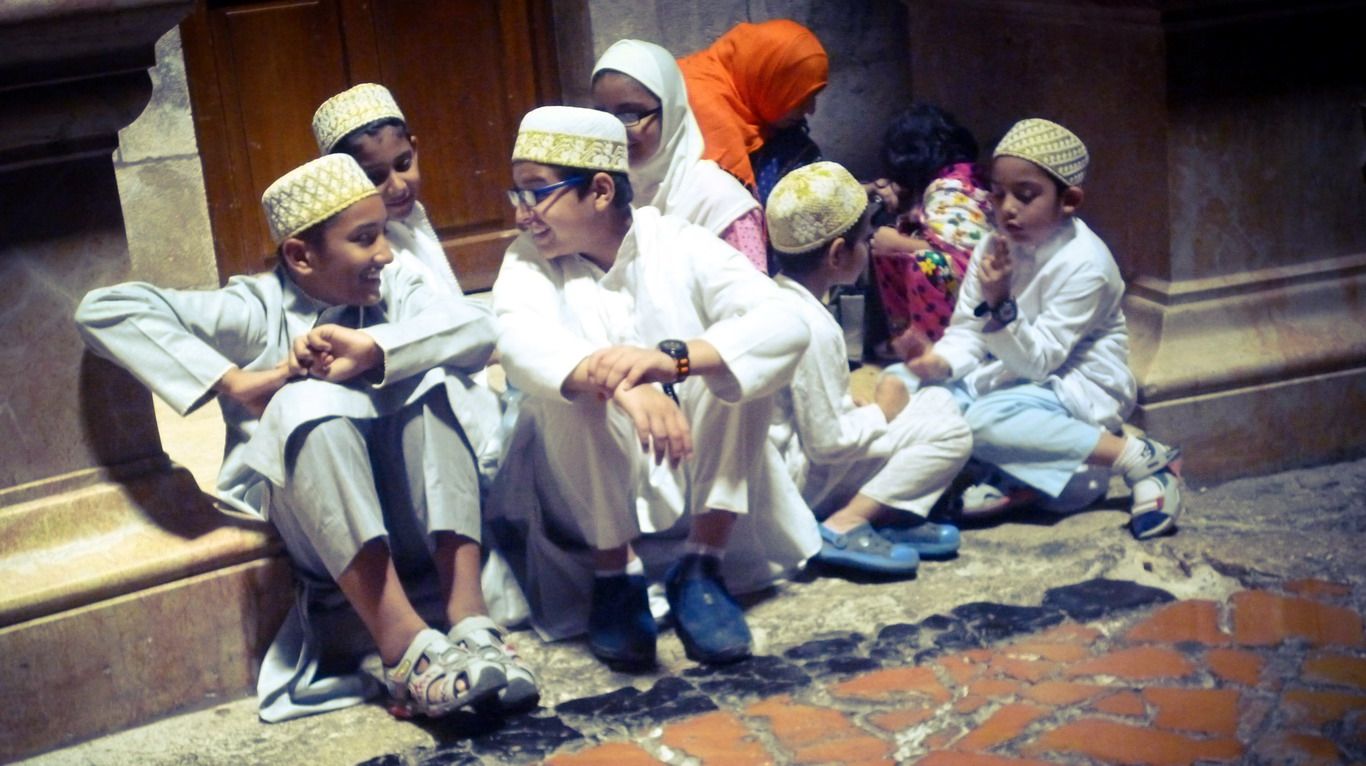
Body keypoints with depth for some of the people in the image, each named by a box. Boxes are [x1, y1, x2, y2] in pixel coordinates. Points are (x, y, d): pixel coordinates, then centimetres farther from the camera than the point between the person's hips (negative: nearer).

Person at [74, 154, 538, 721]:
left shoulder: (391, 290, 3)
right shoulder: (256, 310, -6)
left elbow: (478, 329, -16)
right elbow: (103, 310, -15)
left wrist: (371, 350, -31)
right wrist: (237, 383, -20)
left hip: (410, 517, 3)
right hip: (302, 519, -2)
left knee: (425, 376, -21)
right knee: (307, 401, -30)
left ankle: (466, 613, -32)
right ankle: (403, 645, -42)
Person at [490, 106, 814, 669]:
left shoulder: (681, 245, -6)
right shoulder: (529, 262, -4)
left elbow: (784, 326, -24)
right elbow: (521, 341, -28)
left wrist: (671, 359, -42)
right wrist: (624, 386, -49)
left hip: (700, 478, 1)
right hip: (592, 496, 0)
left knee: (735, 356, -23)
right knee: (578, 383, -27)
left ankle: (701, 569, -17)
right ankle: (615, 576, -15)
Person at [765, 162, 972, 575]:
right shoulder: (813, 327, -24)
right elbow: (827, 443, -24)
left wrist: (859, 405, 3)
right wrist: (881, 412, -8)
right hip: (802, 477, -10)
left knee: (937, 400, 14)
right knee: (950, 430, -15)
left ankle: (888, 518, -1)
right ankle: (845, 527, -15)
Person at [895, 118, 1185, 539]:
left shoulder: (1084, 264, -20)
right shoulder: (994, 248, 1)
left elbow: (1038, 360, -22)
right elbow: (966, 332, 0)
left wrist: (999, 306, -37)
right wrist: (940, 361, -22)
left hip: (1080, 389, -7)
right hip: (1007, 377, 7)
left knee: (985, 421, -34)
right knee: (932, 399, -14)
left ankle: (1142, 459, -25)